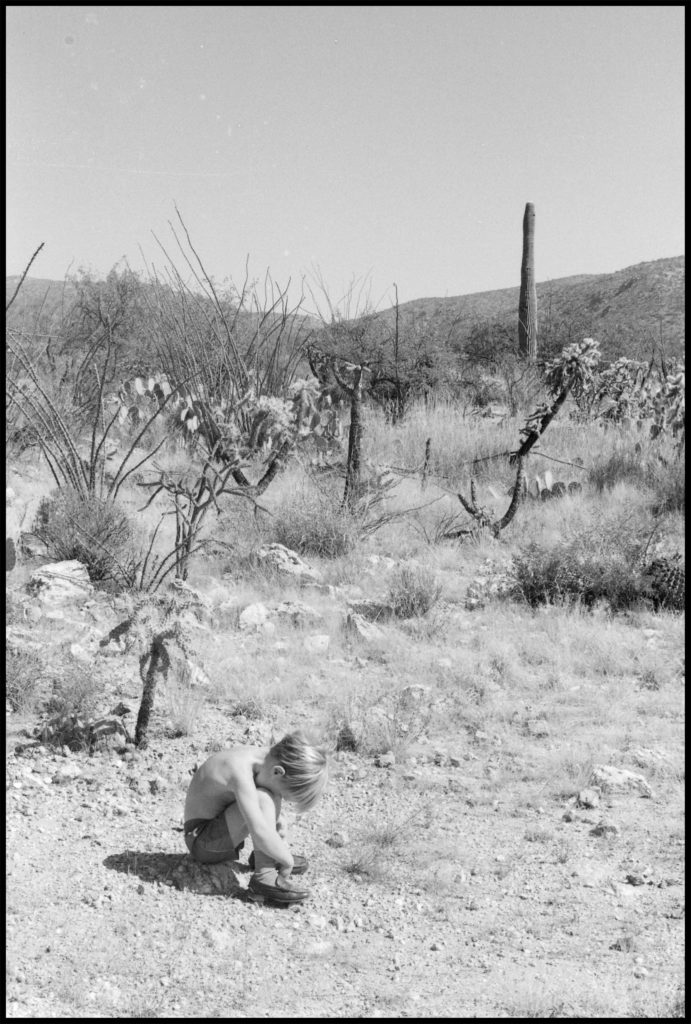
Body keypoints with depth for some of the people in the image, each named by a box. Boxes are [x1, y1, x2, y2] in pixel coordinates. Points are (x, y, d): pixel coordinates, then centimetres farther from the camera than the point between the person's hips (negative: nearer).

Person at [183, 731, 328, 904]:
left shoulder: (266, 759, -5)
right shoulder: (239, 770, -32)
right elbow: (260, 833, -38)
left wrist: (281, 844, 1)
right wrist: (287, 861, -24)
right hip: (202, 842, -9)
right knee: (263, 798, -26)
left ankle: (261, 856, 16)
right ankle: (264, 876, -26)